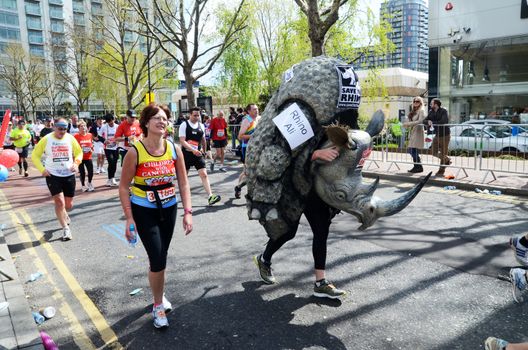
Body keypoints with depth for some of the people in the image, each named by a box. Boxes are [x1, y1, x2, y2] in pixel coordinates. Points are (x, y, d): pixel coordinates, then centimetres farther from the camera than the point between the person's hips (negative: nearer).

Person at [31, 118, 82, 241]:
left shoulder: (70, 138, -1)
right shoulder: (46, 139, -5)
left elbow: (79, 152, 11)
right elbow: (35, 155, 2)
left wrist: (76, 163, -8)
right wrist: (42, 169, -10)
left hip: (69, 175, 2)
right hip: (53, 175, -2)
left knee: (69, 205, 9)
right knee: (59, 202, -11)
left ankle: (63, 214, 46)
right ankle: (66, 228, 2)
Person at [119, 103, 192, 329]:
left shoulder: (174, 149, -6)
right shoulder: (135, 152, -16)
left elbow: (183, 184, -1)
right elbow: (124, 187, -8)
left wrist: (188, 212, -6)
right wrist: (129, 218, -12)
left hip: (168, 209, 4)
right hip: (144, 211, -4)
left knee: (160, 258, 17)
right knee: (157, 259, -7)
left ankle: (159, 295, 42)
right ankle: (158, 305, 17)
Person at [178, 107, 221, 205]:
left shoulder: (201, 126, 6)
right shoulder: (184, 125, -8)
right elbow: (182, 141, -18)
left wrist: (203, 150, 27)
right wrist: (193, 150, -28)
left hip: (198, 154, 3)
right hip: (186, 153, -3)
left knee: (204, 174, -9)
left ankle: (210, 197, -16)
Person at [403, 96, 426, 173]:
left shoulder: (421, 111, -5)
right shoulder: (413, 111, 18)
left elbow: (420, 121, -18)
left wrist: (408, 124, -22)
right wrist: (407, 124, -2)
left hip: (418, 132, -8)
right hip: (412, 132, 8)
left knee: (414, 151, -10)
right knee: (411, 151, 6)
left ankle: (419, 167, 2)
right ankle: (416, 166, 15)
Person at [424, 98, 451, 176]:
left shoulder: (443, 111, -16)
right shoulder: (431, 112, 4)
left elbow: (443, 122, -29)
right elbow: (425, 120, 1)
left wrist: (433, 122, -24)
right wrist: (428, 121, -21)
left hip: (445, 135, -7)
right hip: (437, 135, 7)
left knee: (443, 154, 1)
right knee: (434, 153, 8)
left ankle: (441, 171, 13)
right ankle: (447, 160, 32)